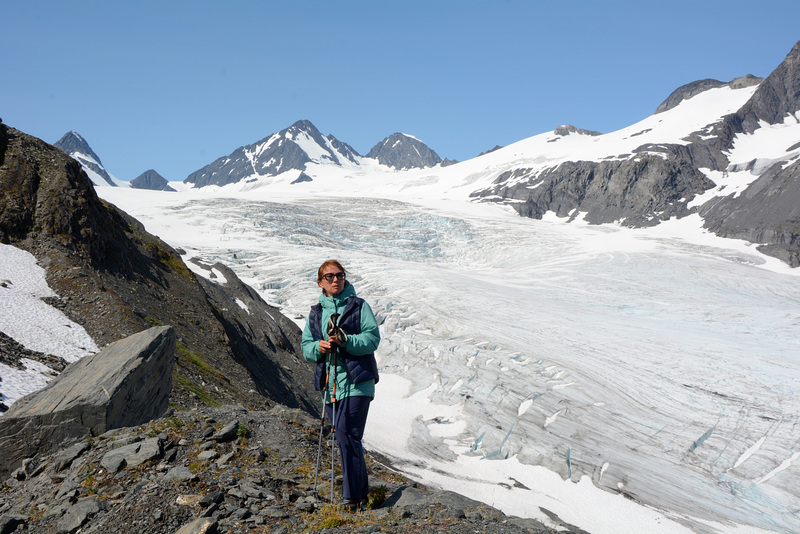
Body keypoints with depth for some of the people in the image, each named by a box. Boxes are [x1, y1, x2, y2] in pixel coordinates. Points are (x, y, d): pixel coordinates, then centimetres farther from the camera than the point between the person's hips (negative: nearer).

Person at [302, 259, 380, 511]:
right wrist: (318, 347, -8)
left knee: (346, 434, -14)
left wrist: (346, 341, -20)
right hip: (330, 383, 5)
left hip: (357, 380, -5)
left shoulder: (359, 306, 2)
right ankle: (361, 490, 23)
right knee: (347, 439, 11)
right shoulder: (315, 312, 15)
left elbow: (373, 338, -6)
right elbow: (306, 346, 14)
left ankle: (352, 495, -8)